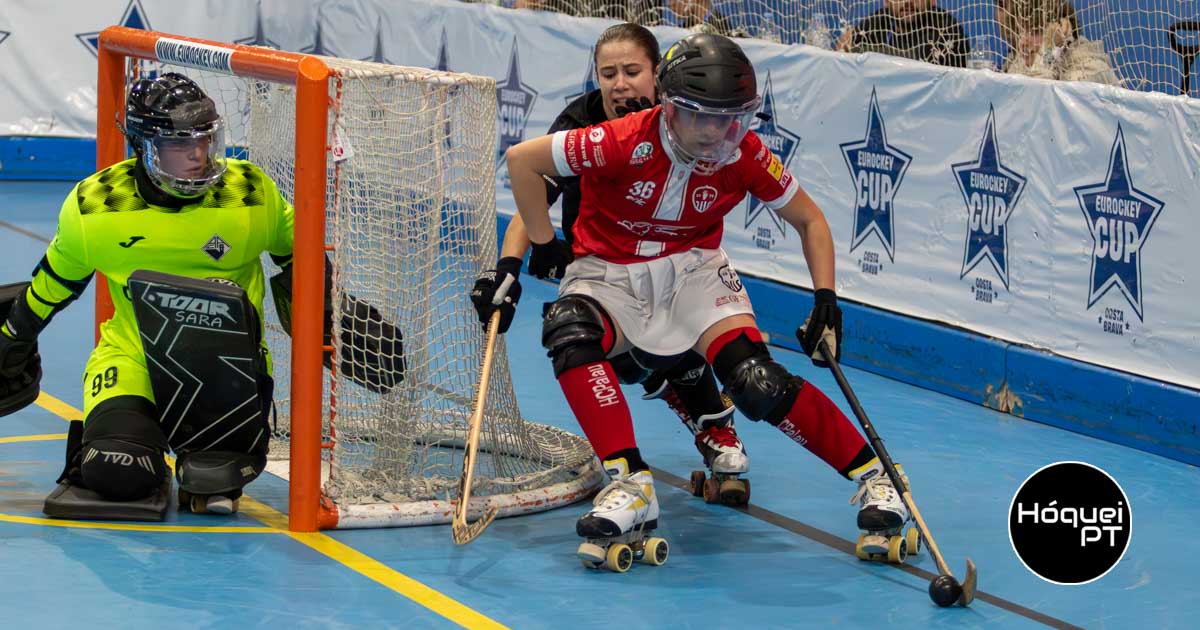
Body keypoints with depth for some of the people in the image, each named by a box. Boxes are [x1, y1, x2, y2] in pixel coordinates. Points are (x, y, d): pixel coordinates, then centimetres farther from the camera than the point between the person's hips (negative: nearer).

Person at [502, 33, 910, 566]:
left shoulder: (746, 156, -15)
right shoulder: (624, 142, -26)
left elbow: (809, 220, 1)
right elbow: (522, 160, -17)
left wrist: (825, 297, -10)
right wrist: (544, 245, -10)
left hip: (693, 270, 1)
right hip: (609, 274, -1)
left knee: (756, 381, -23)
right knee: (570, 332, -35)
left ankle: (871, 474, -8)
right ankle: (631, 485, -35)